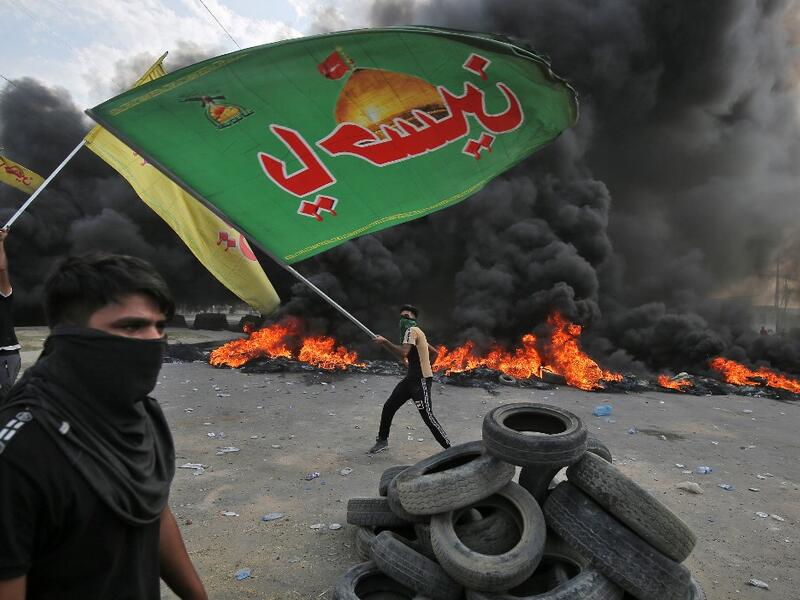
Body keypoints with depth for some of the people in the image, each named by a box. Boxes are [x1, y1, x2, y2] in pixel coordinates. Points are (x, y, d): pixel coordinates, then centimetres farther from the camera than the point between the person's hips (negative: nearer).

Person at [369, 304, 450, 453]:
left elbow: (403, 353, -29)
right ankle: (382, 440, 25)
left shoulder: (412, 330, -12)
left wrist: (384, 342, -21)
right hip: (411, 378, 10)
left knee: (428, 417, -11)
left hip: (421, 380, -10)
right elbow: (434, 352, 25)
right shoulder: (417, 332, 16)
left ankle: (449, 449, -2)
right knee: (388, 407, 10)